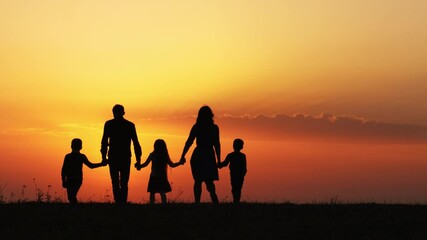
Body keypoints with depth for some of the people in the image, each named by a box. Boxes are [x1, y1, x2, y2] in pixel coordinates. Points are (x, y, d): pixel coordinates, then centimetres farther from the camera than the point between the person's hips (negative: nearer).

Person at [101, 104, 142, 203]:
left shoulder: (108, 124, 2)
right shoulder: (130, 125, 7)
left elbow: (104, 141, -4)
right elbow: (136, 143, 4)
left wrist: (104, 157, -4)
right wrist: (138, 159, 6)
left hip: (113, 157, -1)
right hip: (126, 157, 2)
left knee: (115, 183, 1)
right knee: (124, 183, 10)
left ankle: (118, 202, -14)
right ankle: (123, 202, 2)